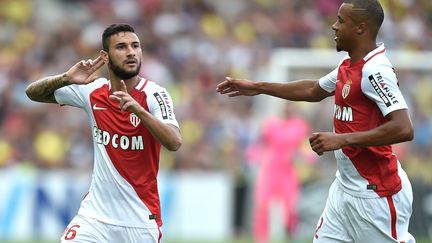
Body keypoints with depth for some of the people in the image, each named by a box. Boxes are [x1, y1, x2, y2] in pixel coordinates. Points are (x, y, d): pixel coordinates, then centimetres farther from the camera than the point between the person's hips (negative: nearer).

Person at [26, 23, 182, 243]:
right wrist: (65, 79, -16)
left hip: (141, 219, -2)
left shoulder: (153, 94, -11)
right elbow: (33, 93, 5)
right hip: (96, 215, 2)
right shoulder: (93, 90, 0)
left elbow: (174, 142, -25)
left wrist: (138, 109, -39)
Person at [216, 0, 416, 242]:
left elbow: (404, 129, -28)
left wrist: (342, 139, -26)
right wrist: (258, 87, 31)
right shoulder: (348, 67, 10)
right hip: (345, 187, 9)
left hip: (376, 195, -9)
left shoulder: (375, 70, -18)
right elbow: (313, 91, 30)